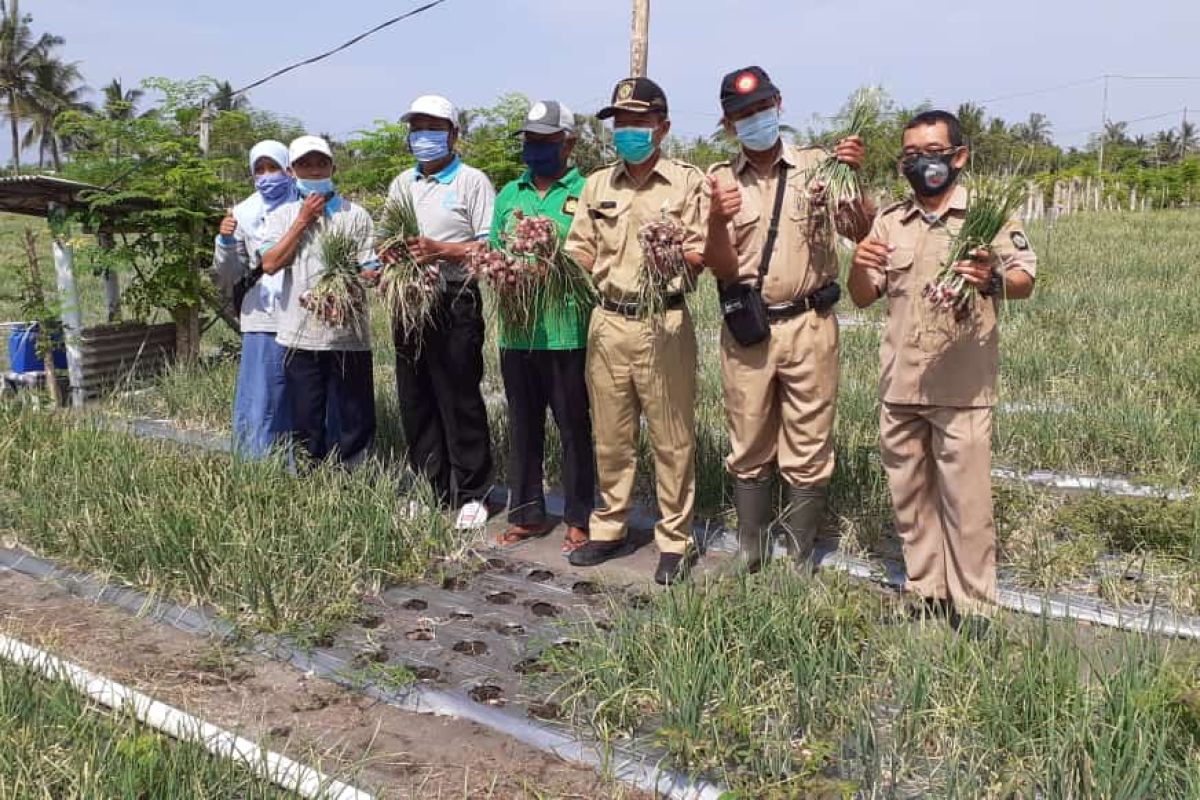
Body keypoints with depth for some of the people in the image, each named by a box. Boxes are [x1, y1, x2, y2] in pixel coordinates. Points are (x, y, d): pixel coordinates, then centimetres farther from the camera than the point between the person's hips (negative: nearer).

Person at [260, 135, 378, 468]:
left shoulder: (355, 215, 8)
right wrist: (303, 221, -3)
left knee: (358, 422, 1)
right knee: (306, 426, 7)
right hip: (301, 335, 1)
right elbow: (270, 264, -2)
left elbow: (371, 271, 4)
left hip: (349, 334, -1)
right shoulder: (282, 215, 12)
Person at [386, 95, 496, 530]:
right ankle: (432, 489, 20)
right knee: (415, 401, 9)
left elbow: (491, 245, -9)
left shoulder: (472, 181, -2)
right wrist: (390, 255, 0)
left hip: (455, 303, -6)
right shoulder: (401, 184, 18)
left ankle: (472, 494, 8)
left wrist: (441, 251, -19)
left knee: (460, 400, -3)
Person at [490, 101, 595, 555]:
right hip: (516, 330, 5)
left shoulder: (587, 192, -1)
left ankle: (580, 519, 16)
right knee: (522, 426, 13)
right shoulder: (509, 194, 15)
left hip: (568, 333, -5)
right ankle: (526, 513, 26)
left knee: (575, 427, 4)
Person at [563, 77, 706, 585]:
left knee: (671, 437, 2)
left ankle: (674, 542, 14)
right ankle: (608, 529, 27)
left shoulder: (688, 181, 1)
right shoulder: (597, 185, 13)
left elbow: (704, 256, -4)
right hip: (608, 321, 4)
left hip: (664, 323, -4)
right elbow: (581, 254, 12)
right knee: (610, 435, 13)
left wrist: (674, 253, -25)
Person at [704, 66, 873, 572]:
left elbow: (862, 233, -3)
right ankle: (749, 562, 22)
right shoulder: (720, 181, 4)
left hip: (808, 326, -1)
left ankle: (800, 563, 16)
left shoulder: (817, 166, 3)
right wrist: (717, 220, -20)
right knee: (749, 451, 10)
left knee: (807, 454, 5)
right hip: (745, 330, 1)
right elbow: (721, 270, -1)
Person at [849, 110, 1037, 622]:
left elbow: (1026, 281, -1)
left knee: (966, 500, -1)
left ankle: (970, 605, 12)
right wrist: (859, 266, -9)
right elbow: (863, 298, 13)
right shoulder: (889, 221, 11)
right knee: (909, 495, 12)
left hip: (962, 388, -4)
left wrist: (993, 280, -23)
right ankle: (926, 593, 25)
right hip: (899, 386, 5)